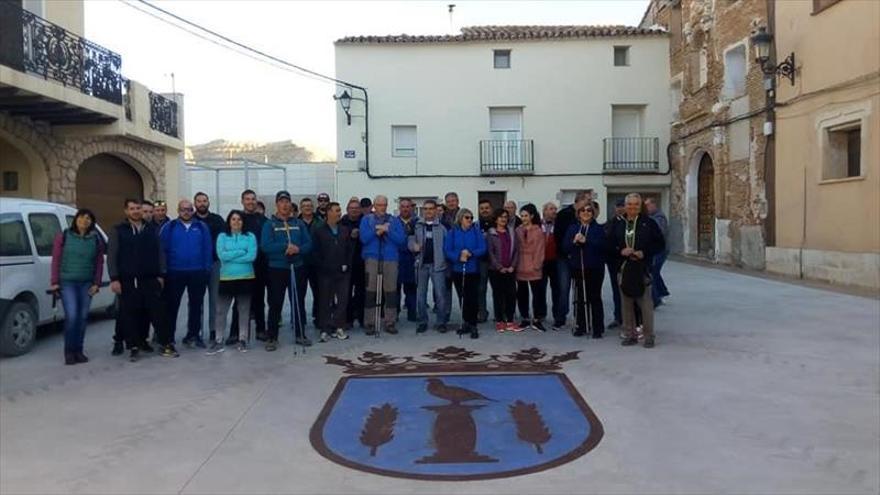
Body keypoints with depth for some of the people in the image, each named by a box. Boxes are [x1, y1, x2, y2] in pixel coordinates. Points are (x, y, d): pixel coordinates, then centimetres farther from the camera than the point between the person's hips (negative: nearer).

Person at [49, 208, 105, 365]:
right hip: (67, 282, -3)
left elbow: (99, 263, 7)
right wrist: (54, 282, -4)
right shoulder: (63, 236, 1)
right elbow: (56, 260, 1)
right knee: (72, 316, -12)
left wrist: (96, 283, 0)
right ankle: (69, 351, 0)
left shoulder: (96, 240, 7)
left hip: (86, 284, 3)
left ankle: (78, 351, 15)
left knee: (82, 317, 5)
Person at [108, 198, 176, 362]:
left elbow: (159, 253, 12)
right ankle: (134, 347, 12)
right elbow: (111, 256, 0)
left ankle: (167, 344, 3)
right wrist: (114, 279, -8)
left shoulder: (151, 229, 12)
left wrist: (160, 275, 5)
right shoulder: (118, 230, 5)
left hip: (150, 279, 1)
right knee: (129, 315, 2)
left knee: (158, 311, -2)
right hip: (127, 280, -1)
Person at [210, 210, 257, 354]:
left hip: (246, 278, 0)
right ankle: (218, 341, 10)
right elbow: (222, 255, -11)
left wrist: (231, 256, -12)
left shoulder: (250, 236, 3)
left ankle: (242, 339, 19)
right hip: (227, 278, 0)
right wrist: (242, 251, -12)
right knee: (221, 311, 1)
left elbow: (252, 256, -11)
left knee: (244, 311, 8)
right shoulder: (222, 236, 4)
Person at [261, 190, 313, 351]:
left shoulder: (299, 223, 8)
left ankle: (300, 335, 22)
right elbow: (266, 246, -15)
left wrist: (298, 249, -17)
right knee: (275, 304, 1)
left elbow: (308, 244, 3)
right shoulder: (269, 224, -2)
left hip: (297, 268, 3)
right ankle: (272, 338, 9)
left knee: (299, 302, 11)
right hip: (277, 269, -3)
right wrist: (286, 246, -22)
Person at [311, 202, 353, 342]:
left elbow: (350, 249, 10)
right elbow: (315, 250, -4)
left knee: (343, 300, 2)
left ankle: (338, 327, 12)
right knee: (325, 301, 3)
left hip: (342, 272, 3)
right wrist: (321, 266, -9)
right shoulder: (318, 230, 0)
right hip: (325, 273, -3)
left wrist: (347, 264, 0)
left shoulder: (345, 230, 10)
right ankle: (325, 330, 9)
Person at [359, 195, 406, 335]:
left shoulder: (395, 221, 12)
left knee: (391, 292, 1)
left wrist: (387, 230, -11)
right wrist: (378, 230, -12)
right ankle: (370, 323, 4)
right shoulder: (366, 220, 10)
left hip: (390, 258, 1)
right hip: (372, 258, -1)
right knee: (371, 292, -3)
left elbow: (401, 239, 0)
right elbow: (364, 238, -4)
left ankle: (390, 323, 10)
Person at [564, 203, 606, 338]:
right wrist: (574, 241, -14)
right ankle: (581, 327, 18)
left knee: (595, 298, 2)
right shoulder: (572, 228, 10)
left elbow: (602, 245, -13)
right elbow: (565, 247, 3)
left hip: (594, 268, -3)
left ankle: (598, 329, 8)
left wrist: (585, 241, -18)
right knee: (580, 298, 8)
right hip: (578, 267, 3)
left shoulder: (598, 228, 1)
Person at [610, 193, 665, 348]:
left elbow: (660, 245, 1)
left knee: (646, 304, -1)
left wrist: (644, 253, -12)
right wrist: (621, 251, -8)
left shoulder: (649, 223, 1)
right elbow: (611, 245, 12)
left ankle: (649, 337, 9)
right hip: (624, 269, 3)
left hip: (643, 269, -3)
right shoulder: (618, 225, 9)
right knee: (626, 305, 7)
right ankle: (630, 335, 17)